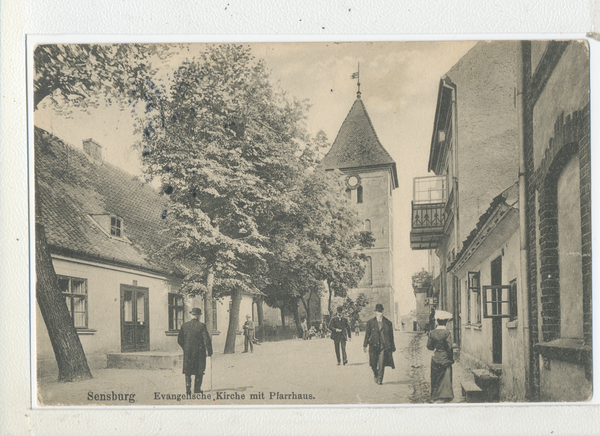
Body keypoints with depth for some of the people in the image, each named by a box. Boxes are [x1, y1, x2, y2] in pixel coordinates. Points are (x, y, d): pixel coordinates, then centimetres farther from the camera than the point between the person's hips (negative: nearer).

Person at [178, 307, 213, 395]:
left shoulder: (184, 325, 0)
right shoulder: (202, 326, -12)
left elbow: (179, 340, 7)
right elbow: (207, 340, -14)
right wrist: (209, 351, -3)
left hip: (187, 352, 3)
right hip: (199, 352, -2)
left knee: (187, 371, 11)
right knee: (199, 371, 13)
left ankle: (188, 389, 2)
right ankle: (197, 389, 16)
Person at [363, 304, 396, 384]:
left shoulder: (388, 323, 7)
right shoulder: (370, 322, 6)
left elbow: (391, 336, 12)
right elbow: (367, 334, 8)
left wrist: (392, 347, 13)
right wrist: (365, 345, 4)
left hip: (384, 346, 0)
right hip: (374, 345, 0)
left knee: (382, 363, -8)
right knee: (373, 364, 2)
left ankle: (380, 380, 1)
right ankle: (375, 374, 31)